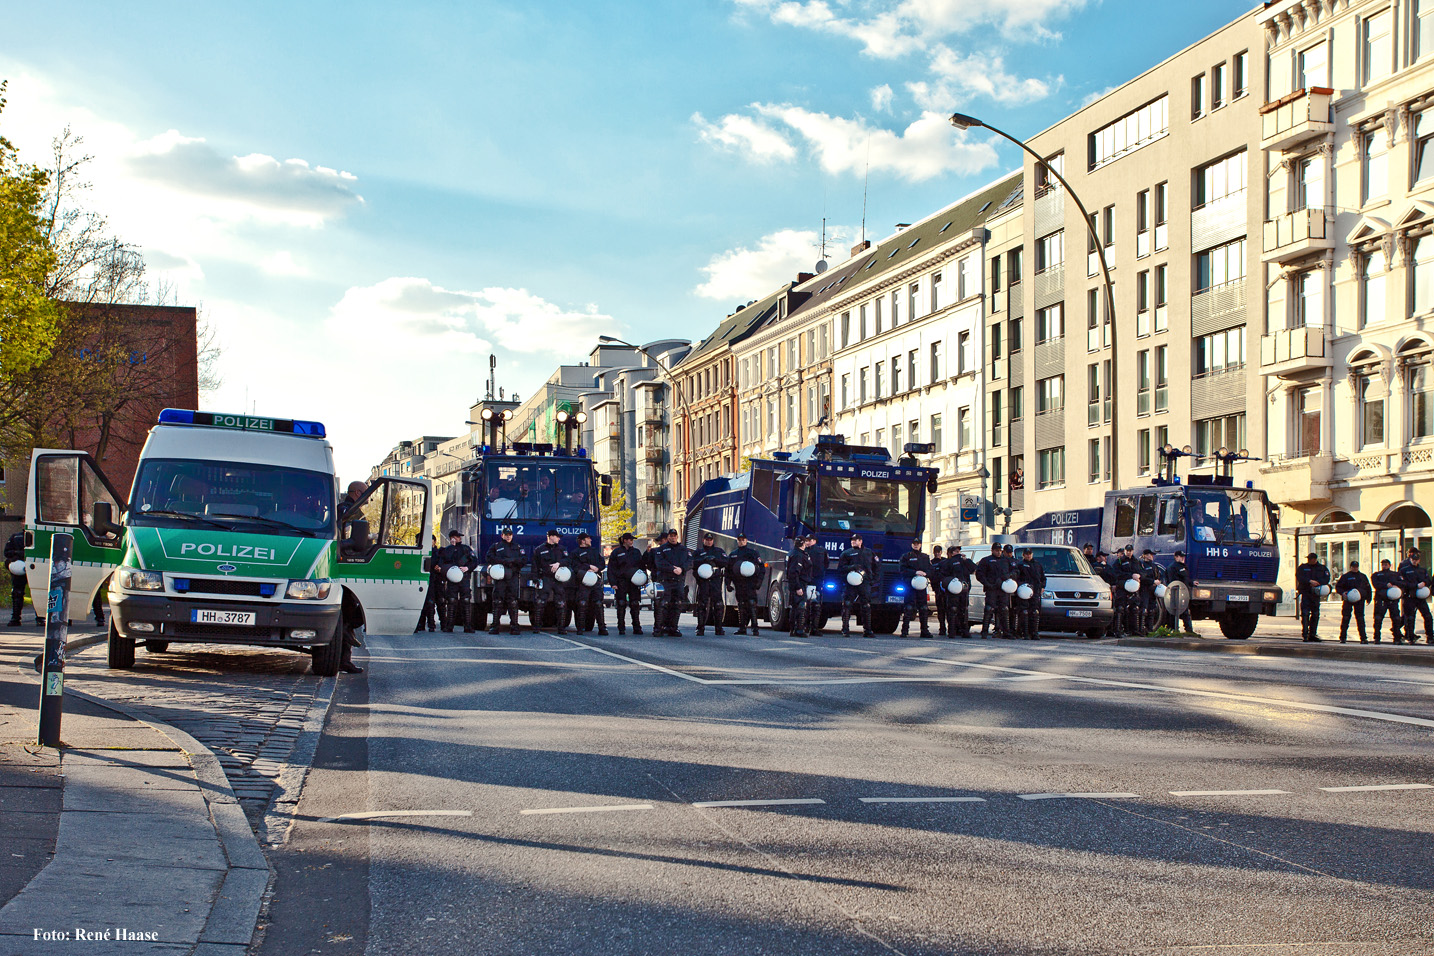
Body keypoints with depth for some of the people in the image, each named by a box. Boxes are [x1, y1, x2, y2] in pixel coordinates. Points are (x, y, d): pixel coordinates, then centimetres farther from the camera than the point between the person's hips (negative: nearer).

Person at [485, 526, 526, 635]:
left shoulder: (518, 547, 23)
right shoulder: (495, 546, 18)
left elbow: (524, 559, 10)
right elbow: (488, 558, 3)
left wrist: (513, 560, -6)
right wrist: (503, 561, -8)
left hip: (513, 576, 1)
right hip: (499, 577, -1)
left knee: (513, 602, -5)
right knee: (497, 601, -7)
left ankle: (514, 626, -4)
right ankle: (494, 625, -5)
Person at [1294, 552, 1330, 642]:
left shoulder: (1323, 568, 13)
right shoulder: (1302, 567, 8)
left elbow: (1326, 579, 0)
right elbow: (1299, 577, -8)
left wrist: (1317, 583, -17)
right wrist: (1310, 581, -22)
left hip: (1316, 594, 3)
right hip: (1305, 593, -3)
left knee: (1315, 614, 6)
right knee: (1305, 614, -11)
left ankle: (1312, 634, 14)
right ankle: (1305, 634, -11)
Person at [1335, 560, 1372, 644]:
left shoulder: (1362, 576, 15)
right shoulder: (1345, 576, 5)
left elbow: (1368, 588, 22)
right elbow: (1338, 586, 5)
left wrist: (1368, 598, 14)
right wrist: (1342, 593, -13)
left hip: (1360, 600, 3)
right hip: (1348, 599, -3)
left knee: (1360, 619, 4)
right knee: (1345, 618, -5)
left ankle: (1363, 638, 6)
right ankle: (1342, 637, 0)